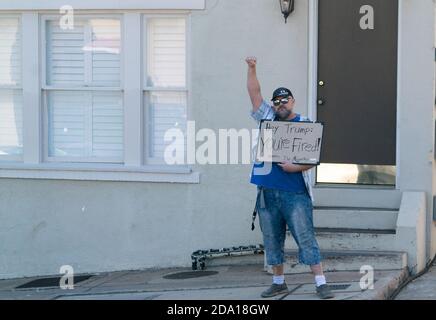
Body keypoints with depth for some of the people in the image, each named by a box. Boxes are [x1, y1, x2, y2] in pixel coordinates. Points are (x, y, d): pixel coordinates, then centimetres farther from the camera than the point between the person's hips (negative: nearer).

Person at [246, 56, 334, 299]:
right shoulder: (268, 118, 11)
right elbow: (255, 93, 7)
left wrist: (295, 167, -18)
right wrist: (252, 69, -5)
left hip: (295, 193, -4)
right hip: (268, 192, 4)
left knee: (306, 238, -8)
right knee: (272, 240, 11)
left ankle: (321, 284, -8)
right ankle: (279, 282, 23)